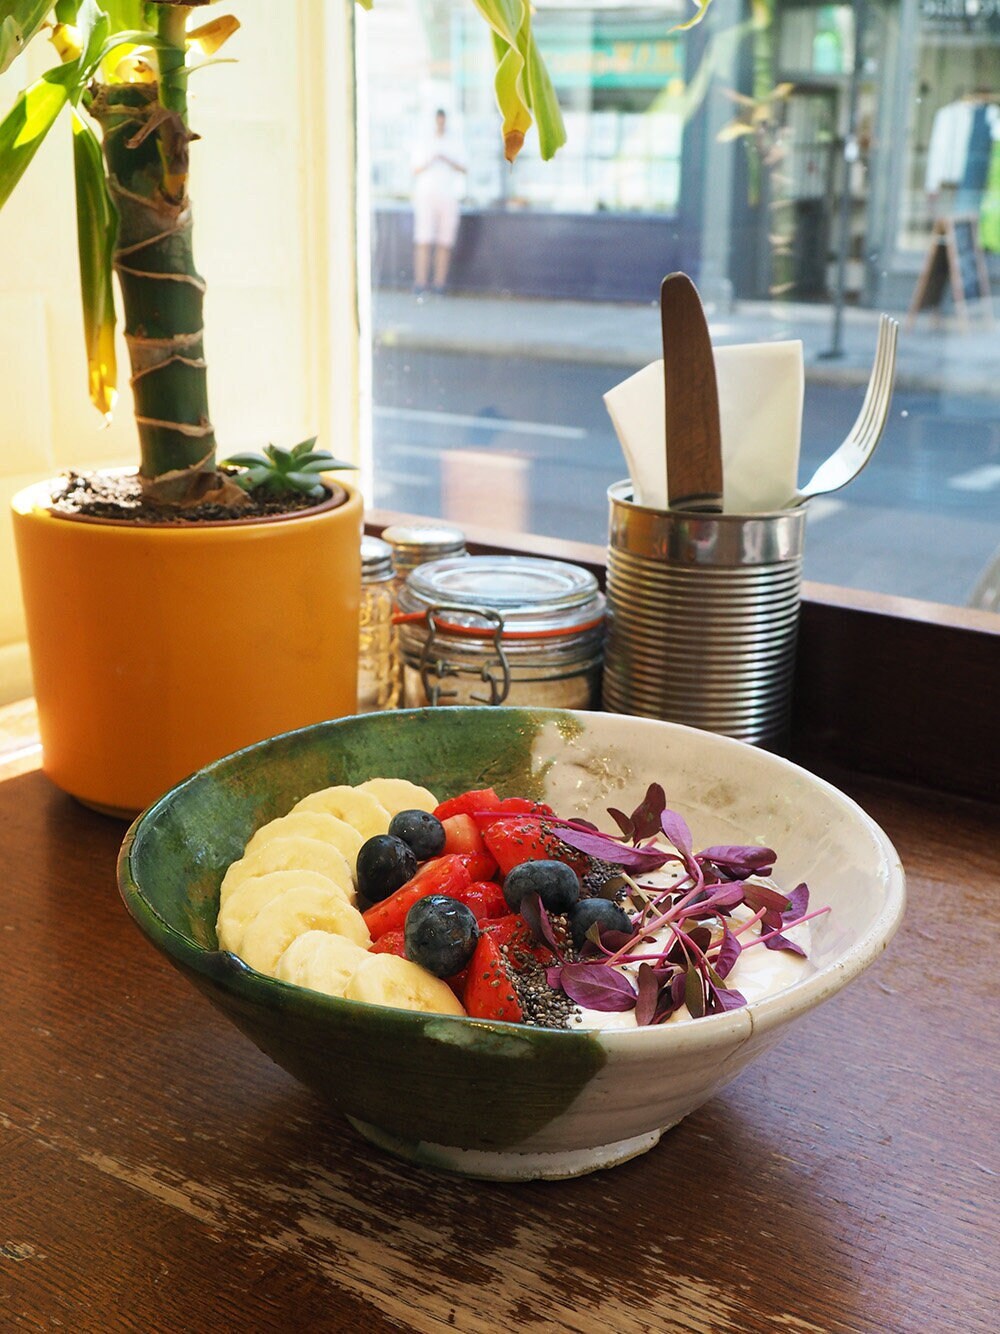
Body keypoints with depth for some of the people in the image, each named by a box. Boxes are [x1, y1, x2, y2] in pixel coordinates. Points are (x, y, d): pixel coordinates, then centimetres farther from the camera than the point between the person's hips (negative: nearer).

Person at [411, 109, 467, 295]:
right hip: (426, 196, -1)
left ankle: (440, 282, 1)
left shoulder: (454, 144, 10)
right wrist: (429, 162, -13)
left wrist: (447, 160, -15)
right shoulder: (424, 143, 10)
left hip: (448, 197, 1)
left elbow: (463, 170, 2)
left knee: (445, 242, -3)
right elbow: (415, 171, 6)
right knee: (424, 240, -11)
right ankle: (420, 282, -14)